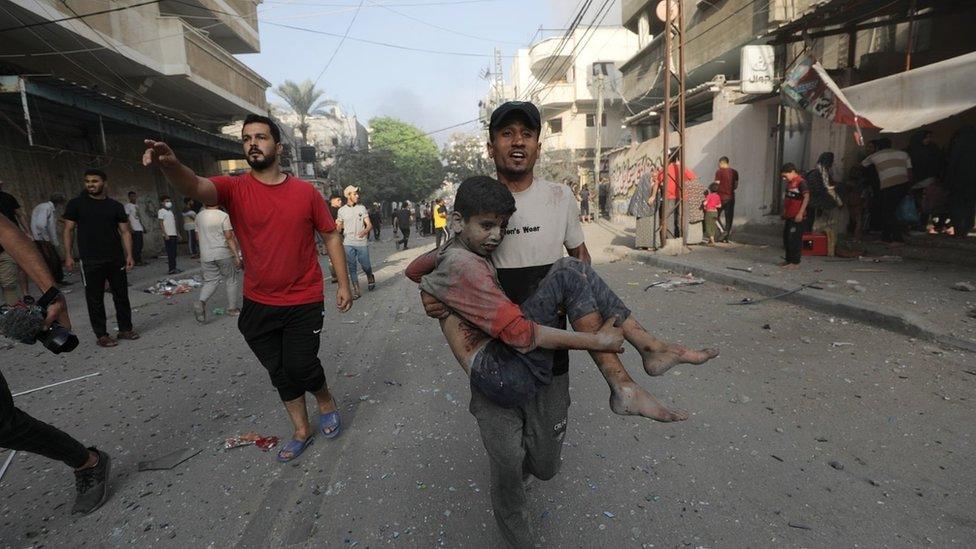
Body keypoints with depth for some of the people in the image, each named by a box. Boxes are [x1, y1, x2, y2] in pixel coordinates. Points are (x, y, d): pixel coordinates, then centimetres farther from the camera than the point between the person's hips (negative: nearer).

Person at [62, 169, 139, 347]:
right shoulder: (76, 204, 3)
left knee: (121, 295, 8)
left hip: (116, 259, 2)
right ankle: (101, 335, 11)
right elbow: (68, 230, 4)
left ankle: (125, 329, 20)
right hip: (91, 261, -2)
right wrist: (68, 255, -3)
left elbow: (124, 231, 6)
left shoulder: (115, 206, 8)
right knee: (95, 299, 3)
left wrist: (129, 255, -3)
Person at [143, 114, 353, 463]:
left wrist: (343, 283, -2)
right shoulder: (234, 188, -4)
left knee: (300, 366, -4)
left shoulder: (306, 191, -4)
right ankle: (301, 431, 34)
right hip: (258, 304, 2)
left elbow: (331, 237, 2)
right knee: (279, 372, 13)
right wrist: (171, 165, -49)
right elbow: (196, 187, -26)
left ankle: (326, 402, 30)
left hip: (304, 302, -2)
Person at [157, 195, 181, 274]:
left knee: (174, 253, 9)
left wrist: (178, 234, 17)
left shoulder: (171, 211, 18)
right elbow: (161, 224, -9)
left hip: (174, 235, 7)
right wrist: (165, 234, -17)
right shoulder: (161, 211, -3)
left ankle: (174, 268, 14)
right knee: (170, 253, -6)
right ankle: (171, 269, -4)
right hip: (168, 235, -7)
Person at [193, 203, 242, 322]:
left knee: (210, 281, 11)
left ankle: (201, 301, -15)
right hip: (224, 254, -4)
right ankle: (232, 308, 14)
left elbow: (198, 236, 15)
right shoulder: (223, 216, -10)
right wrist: (237, 255, -14)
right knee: (231, 280, 9)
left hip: (206, 255, 5)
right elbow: (229, 237, -15)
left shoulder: (199, 216, 6)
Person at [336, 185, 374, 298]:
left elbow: (369, 224, -2)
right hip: (348, 243, 1)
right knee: (352, 267, 2)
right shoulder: (341, 210, 5)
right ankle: (356, 290, 8)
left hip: (362, 242, -1)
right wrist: (338, 225, -12)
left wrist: (365, 231, -24)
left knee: (365, 264, 4)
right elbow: (339, 227, 12)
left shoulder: (362, 208, 3)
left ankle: (370, 277, 36)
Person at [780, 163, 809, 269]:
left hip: (796, 217, -9)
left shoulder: (801, 182, -13)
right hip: (788, 216, 9)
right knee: (786, 238, 13)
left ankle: (795, 262, 3)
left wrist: (800, 213, -23)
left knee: (795, 239, -4)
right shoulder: (789, 183, 14)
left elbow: (806, 197, -20)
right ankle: (788, 260, 22)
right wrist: (784, 213, 21)